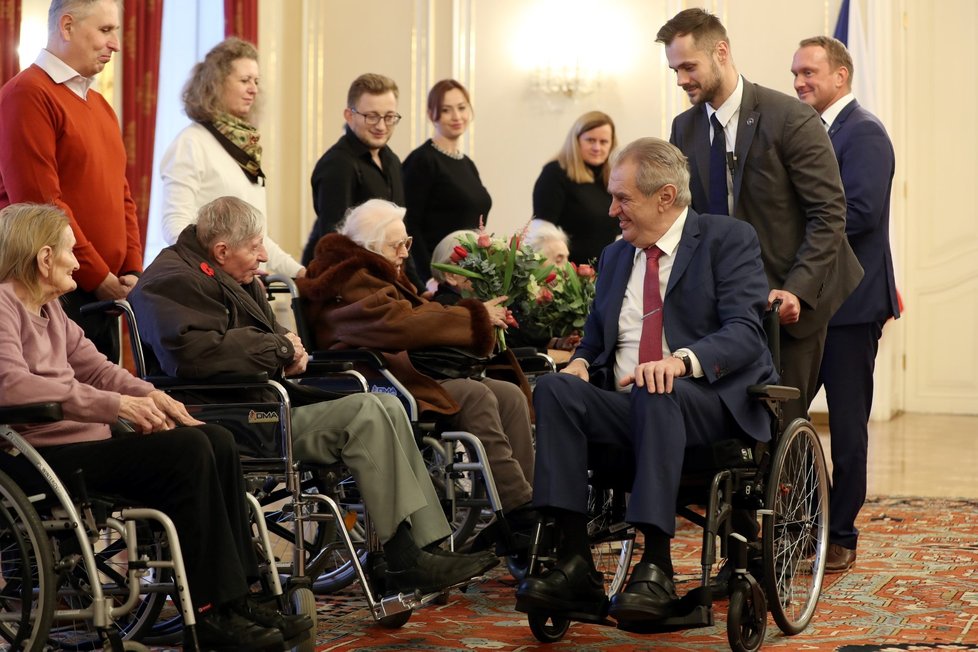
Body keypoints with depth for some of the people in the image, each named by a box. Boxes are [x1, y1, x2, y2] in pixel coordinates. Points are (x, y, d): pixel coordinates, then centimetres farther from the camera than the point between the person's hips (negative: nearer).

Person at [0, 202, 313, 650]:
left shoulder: (49, 307, 21)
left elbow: (93, 366, 21)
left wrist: (148, 396, 1)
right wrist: (113, 404, -26)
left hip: (85, 437, 10)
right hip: (44, 454, -10)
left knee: (217, 441, -3)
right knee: (186, 451, -22)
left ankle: (235, 599, -4)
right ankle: (210, 611, -15)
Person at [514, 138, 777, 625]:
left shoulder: (729, 239, 1)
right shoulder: (615, 257, 20)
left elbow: (744, 331, -12)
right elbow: (594, 339, 24)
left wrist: (682, 360, -32)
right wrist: (580, 362, -1)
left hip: (709, 405, -5)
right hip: (627, 410, 5)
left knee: (657, 394, -38)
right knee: (554, 388, -24)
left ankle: (656, 567, -38)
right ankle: (575, 566, -31)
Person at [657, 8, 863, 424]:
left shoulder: (791, 119, -11)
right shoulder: (683, 129, 6)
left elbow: (829, 212, -11)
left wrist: (797, 289, -20)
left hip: (788, 301, -4)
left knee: (782, 423, -2)